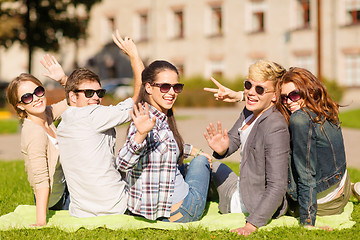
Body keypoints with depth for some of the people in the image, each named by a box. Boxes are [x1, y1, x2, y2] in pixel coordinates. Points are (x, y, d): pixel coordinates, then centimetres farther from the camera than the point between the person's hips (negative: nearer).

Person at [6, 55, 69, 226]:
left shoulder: (47, 114, -9)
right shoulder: (35, 135, -32)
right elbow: (41, 180, -36)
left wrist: (63, 79, -15)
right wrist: (41, 222, -38)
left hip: (62, 185, 8)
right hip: (56, 201, -8)